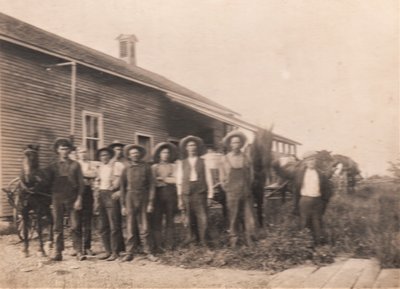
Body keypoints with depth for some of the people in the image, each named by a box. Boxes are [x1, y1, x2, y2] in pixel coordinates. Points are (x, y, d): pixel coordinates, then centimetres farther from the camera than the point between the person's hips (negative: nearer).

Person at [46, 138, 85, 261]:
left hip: (72, 199, -1)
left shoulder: (75, 165, 5)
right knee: (58, 227, 4)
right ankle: (58, 252, 10)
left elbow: (81, 183, 2)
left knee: (75, 227, -3)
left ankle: (79, 251, 0)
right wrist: (50, 201, 5)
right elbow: (48, 184, 11)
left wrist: (79, 199, -6)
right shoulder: (52, 166, 10)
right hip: (57, 199, 2)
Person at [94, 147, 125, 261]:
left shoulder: (117, 165, -3)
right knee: (103, 226, 8)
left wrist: (119, 192, -15)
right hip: (101, 196, 7)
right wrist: (97, 192, 9)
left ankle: (115, 252, -1)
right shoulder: (100, 167, 18)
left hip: (112, 195, -7)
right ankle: (108, 250, 16)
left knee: (114, 226, -7)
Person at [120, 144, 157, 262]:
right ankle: (129, 253, 8)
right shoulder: (126, 169, 7)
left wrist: (150, 202, -3)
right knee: (130, 228, 2)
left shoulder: (146, 167, 5)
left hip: (143, 199, -1)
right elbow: (122, 188, 9)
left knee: (144, 228, 1)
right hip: (130, 199, 1)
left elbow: (151, 185, 3)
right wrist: (123, 205, 4)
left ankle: (147, 252, 8)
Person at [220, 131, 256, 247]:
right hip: (232, 194, -1)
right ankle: (233, 241, 10)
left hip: (246, 193, 1)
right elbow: (223, 178, 8)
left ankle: (250, 241, 7)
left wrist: (247, 187, 5)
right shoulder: (225, 159, 4)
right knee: (233, 219, 2)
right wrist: (228, 189, 3)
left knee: (249, 217, 0)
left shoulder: (246, 158, 7)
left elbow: (251, 174, 12)